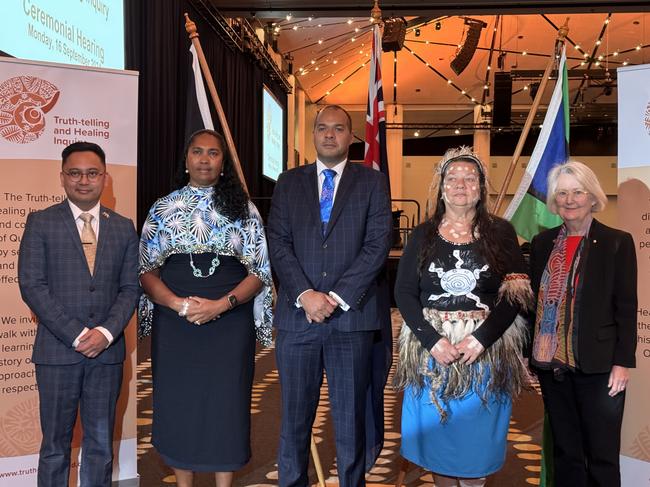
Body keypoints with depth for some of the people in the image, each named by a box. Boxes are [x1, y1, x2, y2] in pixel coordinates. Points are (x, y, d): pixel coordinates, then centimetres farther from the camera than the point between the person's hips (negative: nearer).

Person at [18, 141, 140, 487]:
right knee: (55, 445, 7)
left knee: (101, 444, 11)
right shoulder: (41, 222, 1)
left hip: (107, 351, 2)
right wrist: (76, 335, -13)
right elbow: (32, 286, -6)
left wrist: (106, 333, -11)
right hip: (57, 351, -2)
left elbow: (130, 287, 6)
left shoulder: (123, 227, 9)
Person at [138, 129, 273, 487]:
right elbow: (146, 270, 4)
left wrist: (221, 304, -14)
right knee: (177, 402, 5)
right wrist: (179, 304, -14)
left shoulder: (243, 208, 6)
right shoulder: (163, 208, 8)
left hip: (230, 321, -1)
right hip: (174, 321, 1)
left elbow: (259, 272, 2)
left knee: (225, 403, 3)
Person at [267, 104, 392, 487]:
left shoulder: (373, 182, 7)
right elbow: (279, 243, 3)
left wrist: (337, 296, -11)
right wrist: (305, 294, -11)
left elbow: (378, 244, -3)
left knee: (351, 420, 8)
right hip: (297, 315, 2)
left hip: (352, 316, -1)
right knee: (295, 419, 8)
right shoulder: (289, 182, 12)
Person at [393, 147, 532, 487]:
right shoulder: (423, 235, 5)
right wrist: (433, 340, -15)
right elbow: (404, 293, -1)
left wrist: (481, 338, -17)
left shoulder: (500, 233, 1)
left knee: (476, 436, 7)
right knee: (435, 433, 9)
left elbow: (516, 294, -4)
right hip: (430, 348, 1)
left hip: (486, 350, -1)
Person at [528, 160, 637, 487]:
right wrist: (530, 352, 7)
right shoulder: (543, 243, 7)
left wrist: (623, 362, -9)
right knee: (565, 453, 14)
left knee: (602, 458, 5)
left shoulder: (617, 242, -4)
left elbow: (626, 307, -5)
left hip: (598, 366, -4)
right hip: (552, 363, 4)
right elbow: (535, 300, 10)